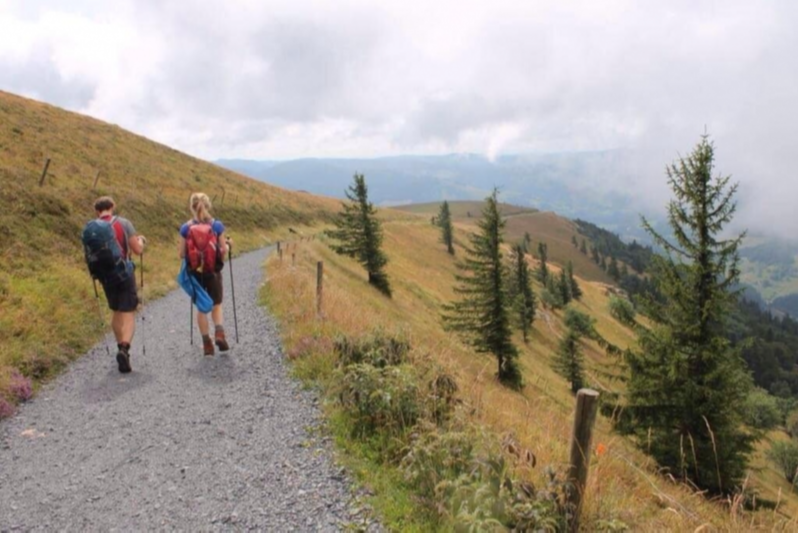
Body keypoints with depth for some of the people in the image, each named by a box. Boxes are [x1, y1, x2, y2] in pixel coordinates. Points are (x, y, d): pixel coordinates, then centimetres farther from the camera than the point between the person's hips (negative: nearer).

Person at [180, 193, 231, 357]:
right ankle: (219, 334, -6)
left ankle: (207, 344, 14)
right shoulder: (217, 225, -7)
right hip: (213, 272, 0)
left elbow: (182, 254, -2)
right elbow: (223, 251, -5)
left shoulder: (186, 228, -5)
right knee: (217, 305, 16)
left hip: (195, 273, 1)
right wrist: (227, 245, 15)